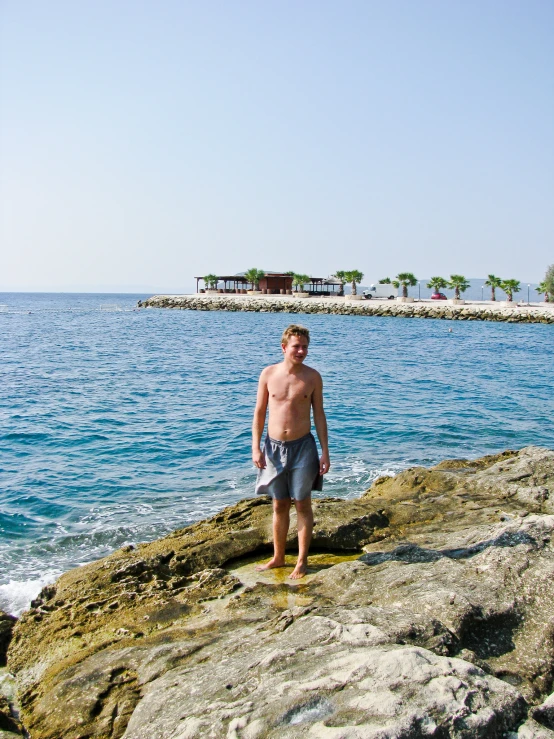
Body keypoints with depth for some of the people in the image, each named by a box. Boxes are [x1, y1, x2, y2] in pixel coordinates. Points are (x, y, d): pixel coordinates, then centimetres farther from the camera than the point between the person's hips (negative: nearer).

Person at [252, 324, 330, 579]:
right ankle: (278, 557, 27)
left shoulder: (312, 376, -3)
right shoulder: (268, 374, -2)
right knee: (279, 505, 13)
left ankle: (302, 561, 15)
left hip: (302, 446, -1)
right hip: (274, 446, 2)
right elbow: (259, 412, 3)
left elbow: (319, 415, 1)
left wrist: (325, 451, -2)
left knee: (302, 504, 5)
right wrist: (256, 447, -3)